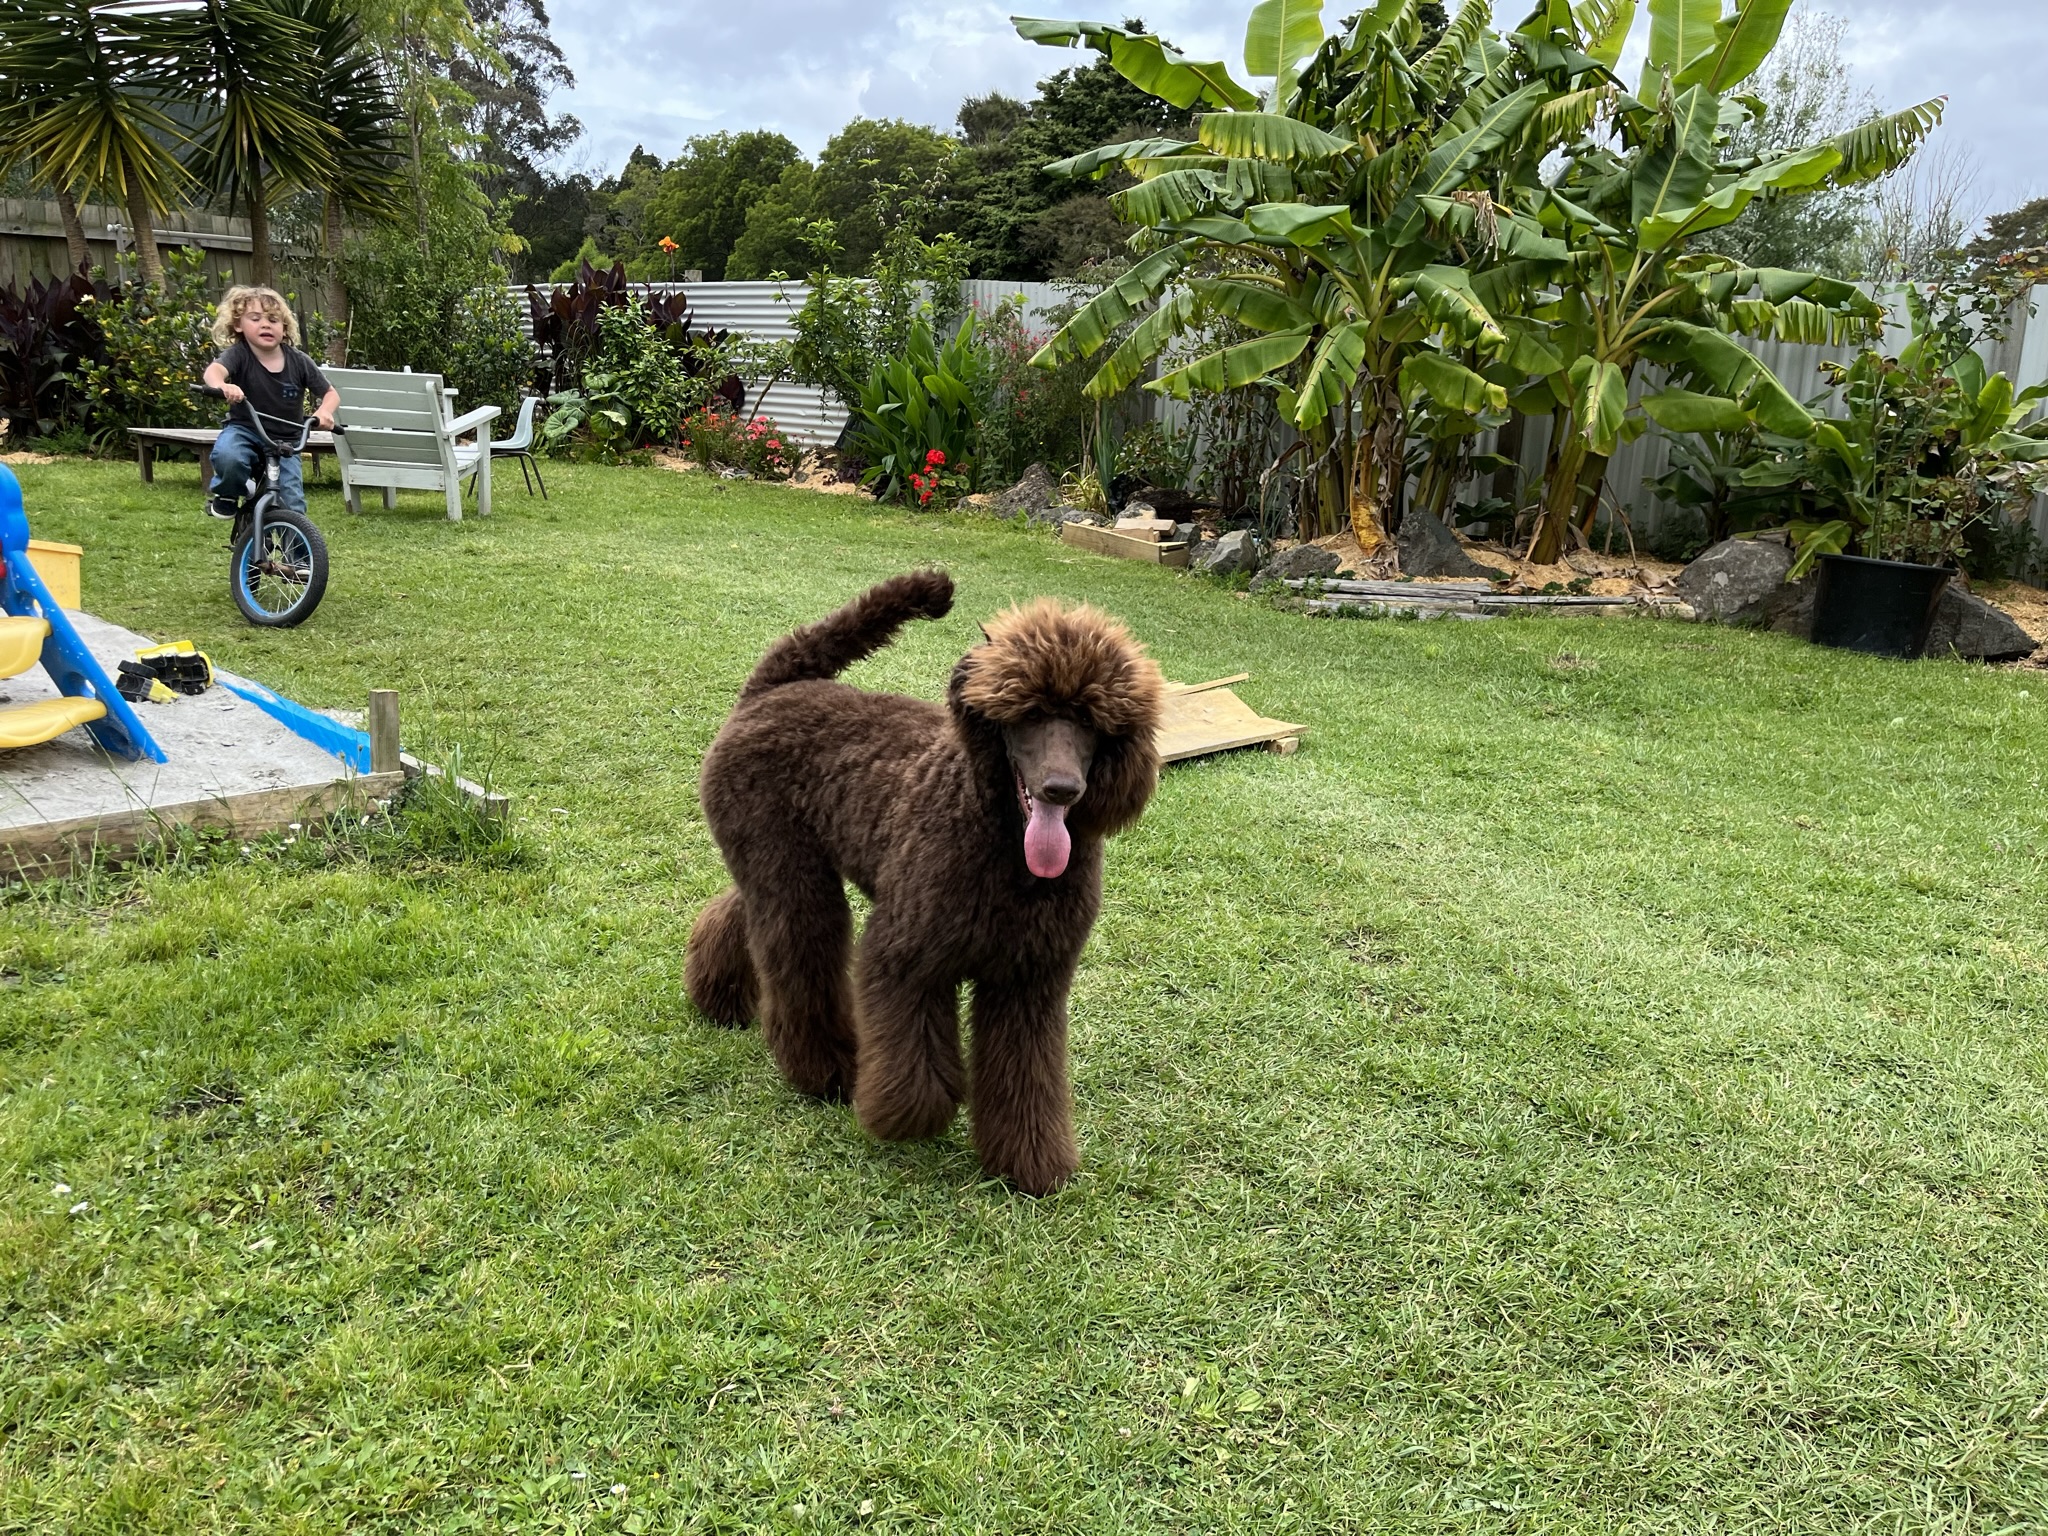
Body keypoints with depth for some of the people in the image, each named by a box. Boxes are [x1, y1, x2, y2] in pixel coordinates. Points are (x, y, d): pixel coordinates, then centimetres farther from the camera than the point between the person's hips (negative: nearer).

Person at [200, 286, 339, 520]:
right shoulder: (239, 354, -12)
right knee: (227, 456, -36)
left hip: (284, 442, 2)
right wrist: (221, 386, -57)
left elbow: (331, 393, 4)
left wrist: (324, 411, -20)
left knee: (293, 506, -11)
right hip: (244, 431, -2)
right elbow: (214, 370, -32)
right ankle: (224, 495, -2)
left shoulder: (299, 361, -5)